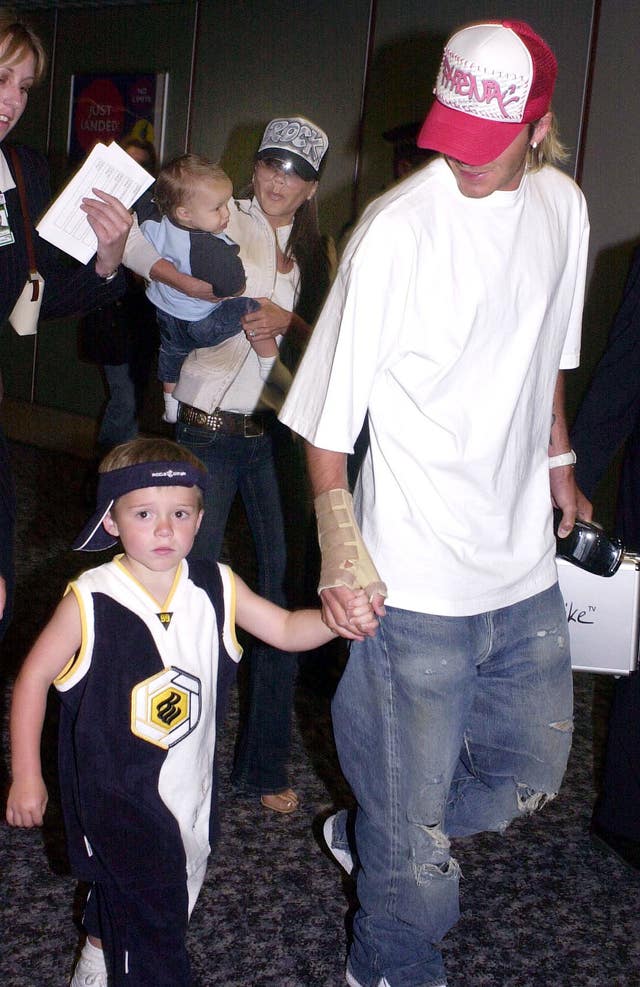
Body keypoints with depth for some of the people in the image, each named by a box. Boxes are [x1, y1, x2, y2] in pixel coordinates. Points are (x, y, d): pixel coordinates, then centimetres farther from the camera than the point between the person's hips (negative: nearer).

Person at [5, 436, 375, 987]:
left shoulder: (217, 589, -10)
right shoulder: (90, 602, -21)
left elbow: (286, 630, -3)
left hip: (190, 786, 5)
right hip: (115, 794, -5)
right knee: (151, 917, -2)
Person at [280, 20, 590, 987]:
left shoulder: (562, 205, 5)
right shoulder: (397, 227, -15)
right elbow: (329, 407, -12)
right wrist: (340, 541, -15)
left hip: (525, 562, 7)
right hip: (416, 573, -6)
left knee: (530, 770, 21)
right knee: (414, 812, 8)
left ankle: (369, 835, 43)